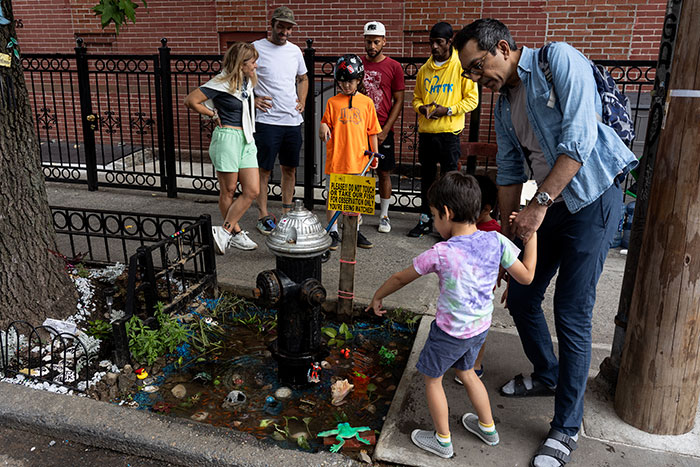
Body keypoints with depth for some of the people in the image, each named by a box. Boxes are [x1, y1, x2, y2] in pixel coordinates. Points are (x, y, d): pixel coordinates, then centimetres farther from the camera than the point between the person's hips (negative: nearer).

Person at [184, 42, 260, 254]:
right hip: (227, 138, -8)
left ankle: (225, 231, 6)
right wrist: (214, 115, -1)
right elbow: (191, 100, -12)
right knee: (228, 191, 4)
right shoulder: (222, 82, -11)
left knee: (252, 190, 0)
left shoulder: (248, 81, 11)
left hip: (246, 140, 8)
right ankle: (236, 233, 16)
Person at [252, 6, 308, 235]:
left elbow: (302, 78, 26)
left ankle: (287, 212, 24)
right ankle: (264, 215, 11)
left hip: (293, 120, 5)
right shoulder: (256, 49, -4)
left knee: (290, 168, 11)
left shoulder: (295, 51, 12)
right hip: (267, 120, -5)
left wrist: (302, 100, 11)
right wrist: (252, 98, -10)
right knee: (264, 169, 0)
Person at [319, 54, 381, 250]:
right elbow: (326, 124, 9)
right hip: (336, 158, -1)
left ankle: (355, 232, 23)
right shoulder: (333, 102, 3)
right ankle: (333, 232, 15)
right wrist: (323, 128, -14)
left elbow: (372, 131, 9)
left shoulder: (366, 102, 5)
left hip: (358, 159, 1)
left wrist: (374, 153, 6)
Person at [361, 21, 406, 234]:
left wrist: (385, 130, -9)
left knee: (384, 172, 5)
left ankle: (384, 216, 17)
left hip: (383, 130, -1)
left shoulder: (394, 67, 0)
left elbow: (398, 101, 0)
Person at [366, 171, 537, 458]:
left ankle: (442, 440, 32)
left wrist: (377, 297, 7)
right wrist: (531, 233, 2)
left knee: (432, 378, 17)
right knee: (465, 371, 30)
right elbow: (526, 276, -2)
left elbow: (400, 278, -11)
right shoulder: (496, 241, -13)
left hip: (450, 332, -6)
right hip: (481, 327, 6)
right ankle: (487, 427, 47)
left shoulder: (440, 254, -25)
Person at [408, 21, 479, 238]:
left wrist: (448, 110, -16)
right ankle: (426, 219, 21)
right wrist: (421, 107, -3)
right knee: (427, 176, 11)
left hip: (449, 132, -5)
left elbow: (472, 99, -4)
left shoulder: (461, 67, -3)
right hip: (426, 131, 5)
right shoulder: (425, 69, 12)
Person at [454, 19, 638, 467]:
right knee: (521, 297, 13)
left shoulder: (559, 59, -12)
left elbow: (579, 138, -22)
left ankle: (567, 429, 10)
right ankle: (547, 376, 39)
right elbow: (510, 175, 15)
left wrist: (540, 203, -24)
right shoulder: (504, 107, 11)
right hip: (549, 204, 8)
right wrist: (508, 238, 12)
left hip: (592, 196, -8)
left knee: (572, 315, -5)